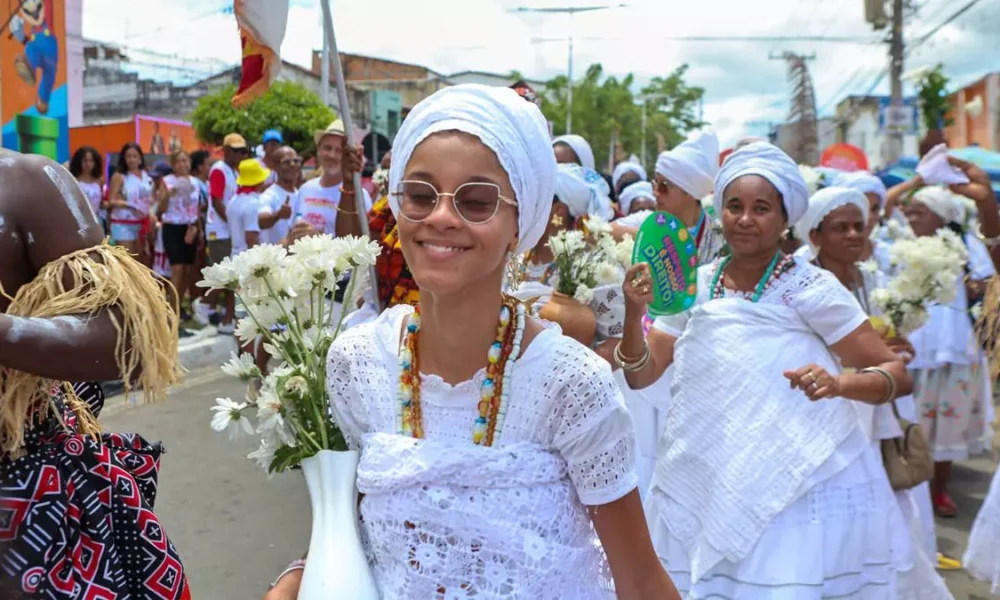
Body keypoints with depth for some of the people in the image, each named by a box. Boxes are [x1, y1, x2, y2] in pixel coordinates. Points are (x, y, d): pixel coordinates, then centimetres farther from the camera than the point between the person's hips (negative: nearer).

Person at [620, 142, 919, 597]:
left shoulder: (810, 288, -9)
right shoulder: (696, 286, 3)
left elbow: (898, 373, -8)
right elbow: (641, 375, 2)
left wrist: (840, 383, -28)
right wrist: (634, 312, -15)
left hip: (798, 492, -3)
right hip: (704, 490, 4)